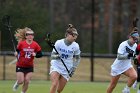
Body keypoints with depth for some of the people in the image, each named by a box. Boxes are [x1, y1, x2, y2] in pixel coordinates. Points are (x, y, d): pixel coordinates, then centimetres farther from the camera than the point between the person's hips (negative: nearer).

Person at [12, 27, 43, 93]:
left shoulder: (35, 45, -7)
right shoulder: (21, 43, -11)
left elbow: (40, 54, -2)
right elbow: (17, 50, 3)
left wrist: (35, 54, -21)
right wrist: (16, 54, -18)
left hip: (29, 66, 2)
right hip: (20, 66, -2)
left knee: (27, 81, -5)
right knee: (21, 81, -5)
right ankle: (17, 83, 32)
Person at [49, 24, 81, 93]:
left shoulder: (75, 46, -6)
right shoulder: (58, 43, -11)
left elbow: (77, 59, 9)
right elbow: (52, 55, -4)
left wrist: (73, 69, 0)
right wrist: (56, 56, -26)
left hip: (66, 70, 2)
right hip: (56, 66, -2)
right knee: (54, 85, -22)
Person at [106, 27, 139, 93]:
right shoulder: (123, 45, -23)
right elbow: (119, 57, -34)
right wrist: (128, 55, -44)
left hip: (127, 66, 4)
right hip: (117, 67, -4)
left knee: (134, 76, -27)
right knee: (112, 86, 6)